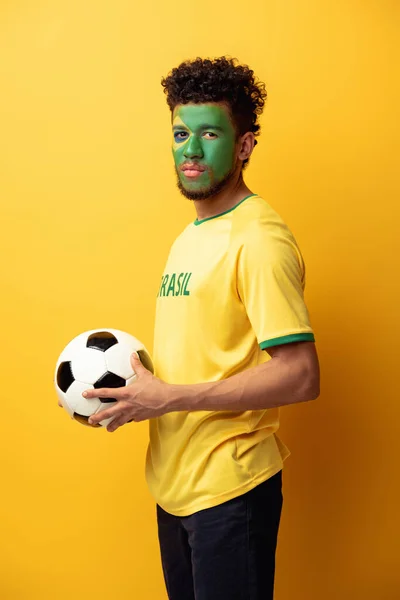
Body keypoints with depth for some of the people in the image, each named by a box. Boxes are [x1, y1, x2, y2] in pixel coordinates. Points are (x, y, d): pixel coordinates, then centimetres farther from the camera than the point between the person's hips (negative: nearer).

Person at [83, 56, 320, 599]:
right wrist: (132, 387, 2)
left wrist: (168, 398, -21)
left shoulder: (258, 240, -17)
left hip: (230, 488, -8)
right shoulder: (191, 237, 12)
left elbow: (300, 376, -23)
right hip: (175, 480, 8)